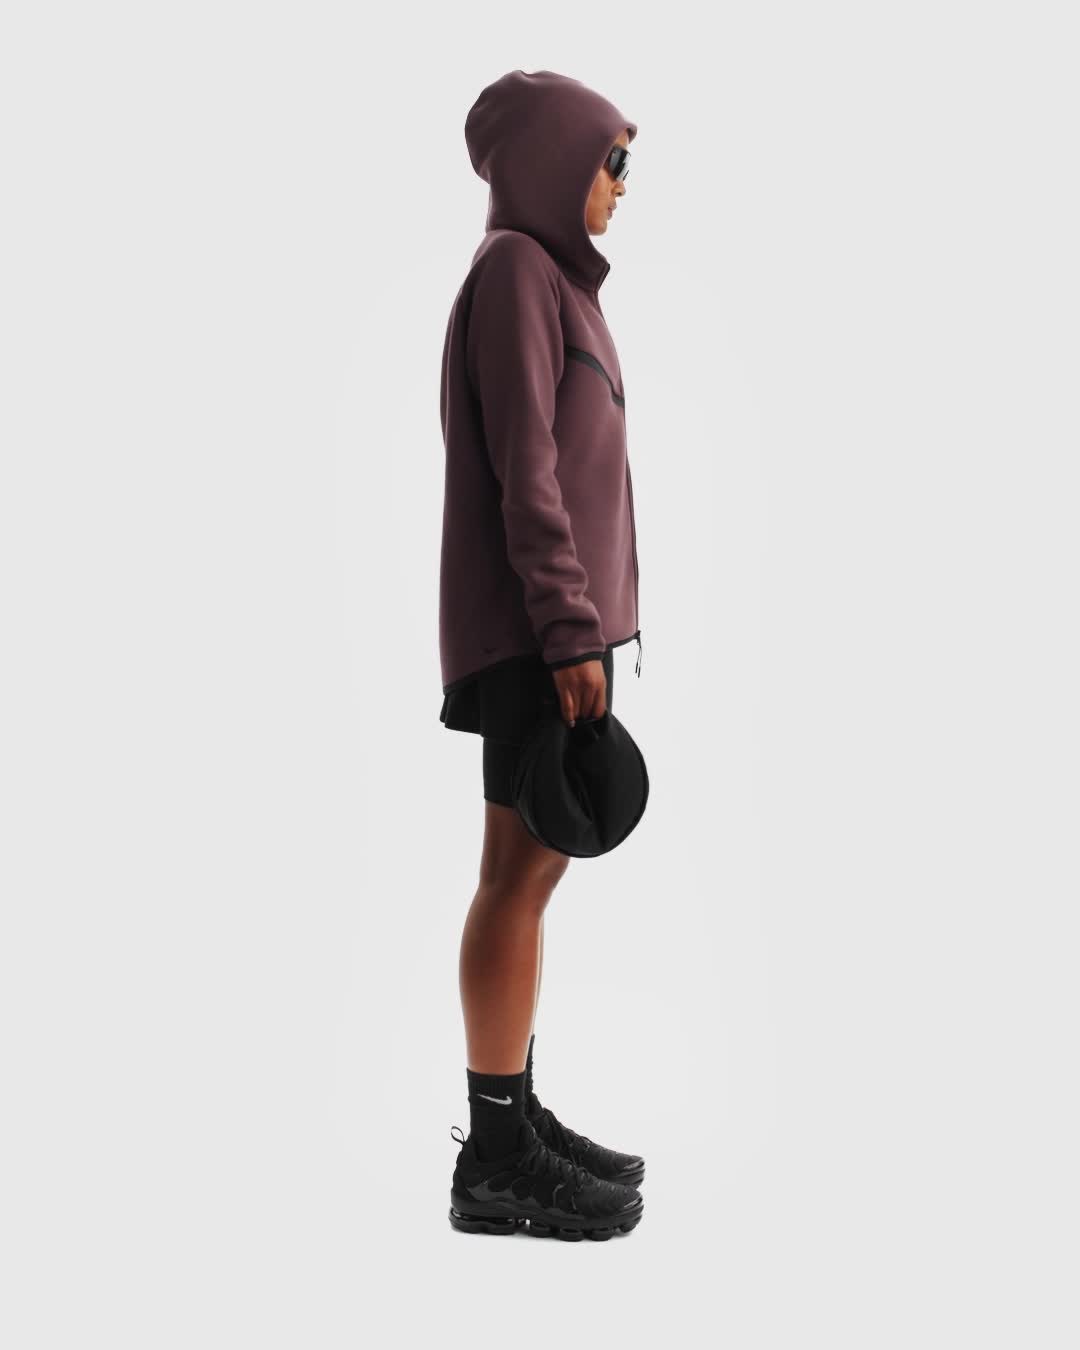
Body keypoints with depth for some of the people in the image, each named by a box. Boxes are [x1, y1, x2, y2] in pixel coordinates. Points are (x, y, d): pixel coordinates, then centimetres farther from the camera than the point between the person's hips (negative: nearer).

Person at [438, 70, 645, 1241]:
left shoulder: (545, 280, 20)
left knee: (531, 870, 10)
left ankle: (513, 1121, 16)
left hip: (549, 623, 10)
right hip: (537, 626, -10)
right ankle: (496, 1162, -4)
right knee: (524, 872, -8)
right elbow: (521, 471, -17)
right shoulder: (514, 272, -9)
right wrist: (572, 636, -21)